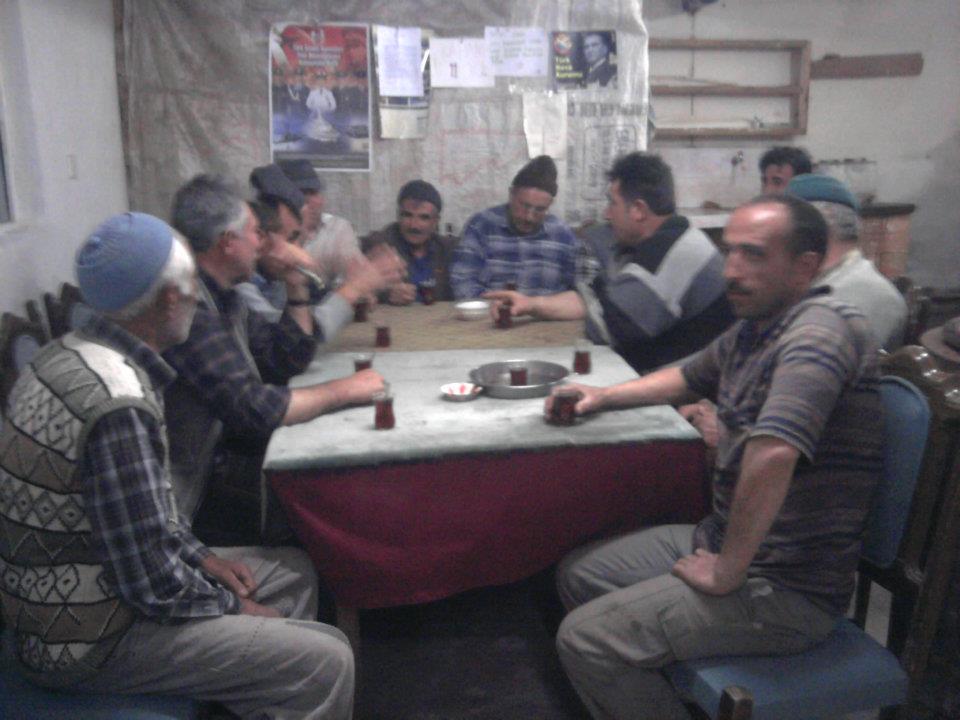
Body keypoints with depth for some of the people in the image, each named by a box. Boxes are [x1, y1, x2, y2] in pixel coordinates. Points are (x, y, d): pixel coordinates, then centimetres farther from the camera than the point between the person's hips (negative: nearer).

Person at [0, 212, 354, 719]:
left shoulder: (70, 353, 1)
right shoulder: (118, 407, -30)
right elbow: (153, 585, -26)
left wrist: (200, 556, 7)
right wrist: (235, 607, -9)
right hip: (90, 639, -9)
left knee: (292, 572, 15)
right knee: (326, 661, -14)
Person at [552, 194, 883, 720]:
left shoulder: (818, 331, -23)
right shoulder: (751, 329, 7)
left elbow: (771, 454, -38)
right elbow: (688, 378, 26)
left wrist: (727, 572, -26)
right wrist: (604, 396, 12)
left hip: (789, 588, -9)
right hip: (724, 539, 9)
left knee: (585, 638, -15)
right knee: (578, 575, 14)